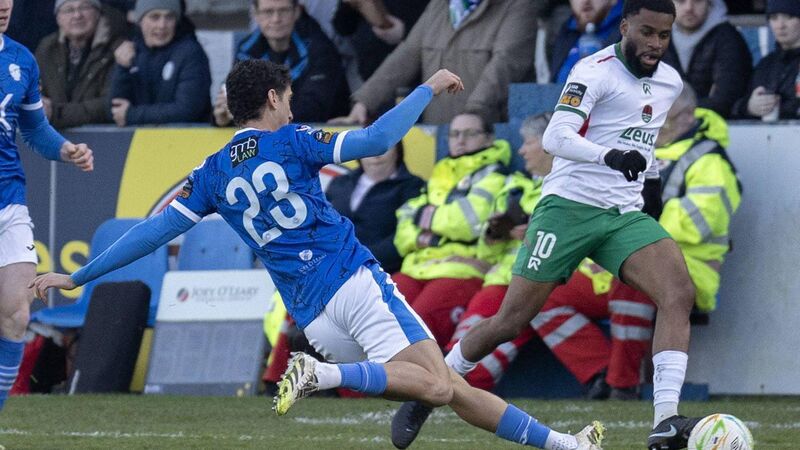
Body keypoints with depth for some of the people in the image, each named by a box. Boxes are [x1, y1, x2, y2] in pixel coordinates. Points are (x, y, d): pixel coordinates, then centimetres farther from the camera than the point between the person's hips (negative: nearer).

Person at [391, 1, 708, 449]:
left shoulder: (670, 83, 12)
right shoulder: (596, 71, -11)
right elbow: (556, 137, -25)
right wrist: (609, 154, -39)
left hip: (625, 214, 6)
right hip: (569, 206, -6)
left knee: (680, 293, -20)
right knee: (510, 322, -4)